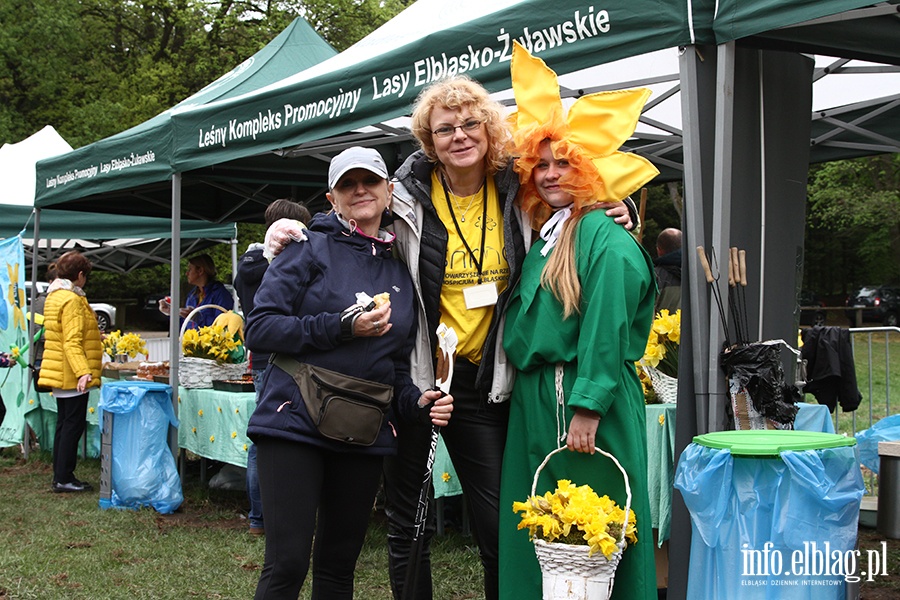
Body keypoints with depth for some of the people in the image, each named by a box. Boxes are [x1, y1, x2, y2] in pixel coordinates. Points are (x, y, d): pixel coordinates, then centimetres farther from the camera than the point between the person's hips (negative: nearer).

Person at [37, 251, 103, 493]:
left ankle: (60, 476, 18)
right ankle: (64, 478, -2)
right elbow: (72, 342, -25)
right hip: (72, 374, -10)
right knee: (73, 425, -4)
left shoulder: (54, 296, 14)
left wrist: (92, 334, 42)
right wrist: (82, 371, -33)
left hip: (60, 374, 10)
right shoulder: (72, 300, -16)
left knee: (64, 423, 13)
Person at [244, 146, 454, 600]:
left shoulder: (400, 273, 14)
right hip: (296, 422, -5)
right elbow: (259, 327, -10)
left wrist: (418, 401, -2)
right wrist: (342, 327, -17)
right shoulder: (311, 249, -1)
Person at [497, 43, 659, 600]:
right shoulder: (543, 241, 16)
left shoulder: (605, 240, -9)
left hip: (587, 395, -8)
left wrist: (587, 408, -22)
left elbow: (606, 327, -17)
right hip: (534, 396, 8)